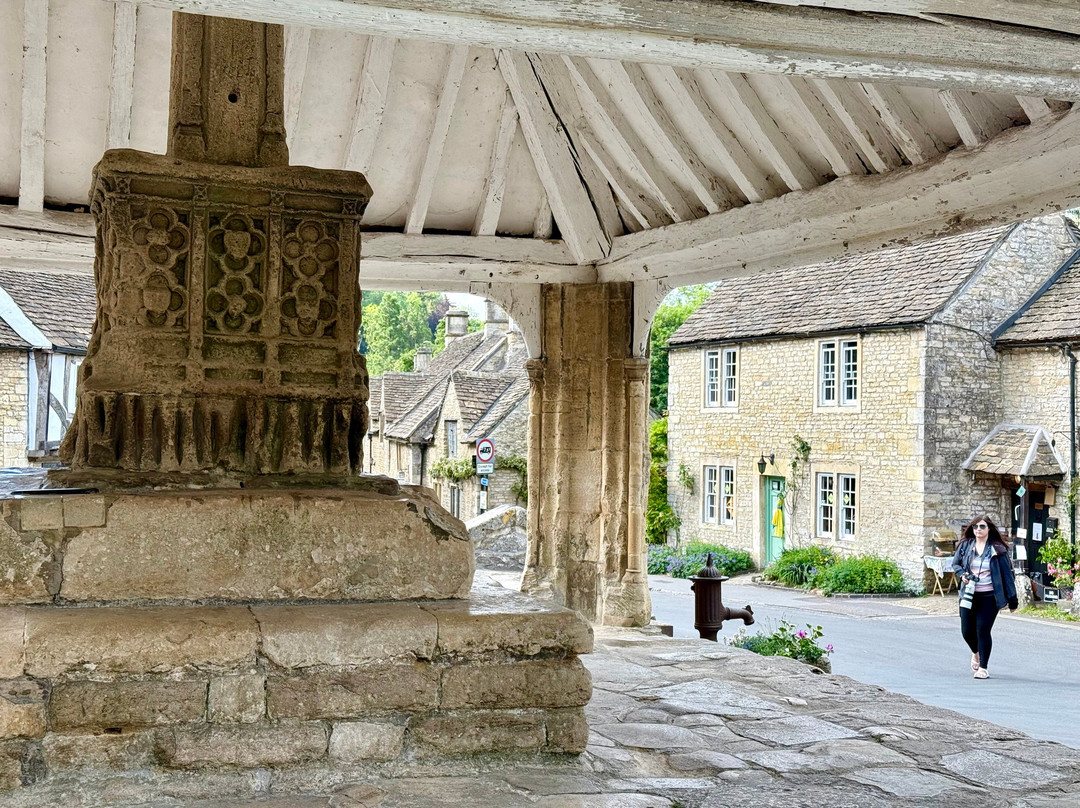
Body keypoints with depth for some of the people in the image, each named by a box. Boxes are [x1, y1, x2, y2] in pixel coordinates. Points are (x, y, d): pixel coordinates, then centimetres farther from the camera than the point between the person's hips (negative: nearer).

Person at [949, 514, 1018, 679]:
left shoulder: (997, 549, -4)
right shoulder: (965, 545, 5)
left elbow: (1007, 574, -1)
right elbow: (955, 563, 18)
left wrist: (1012, 599, 0)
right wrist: (962, 574, -5)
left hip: (989, 597, -3)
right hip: (968, 596, 3)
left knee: (983, 630, -7)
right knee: (966, 630, 4)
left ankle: (983, 668, 7)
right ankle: (976, 652, 38)